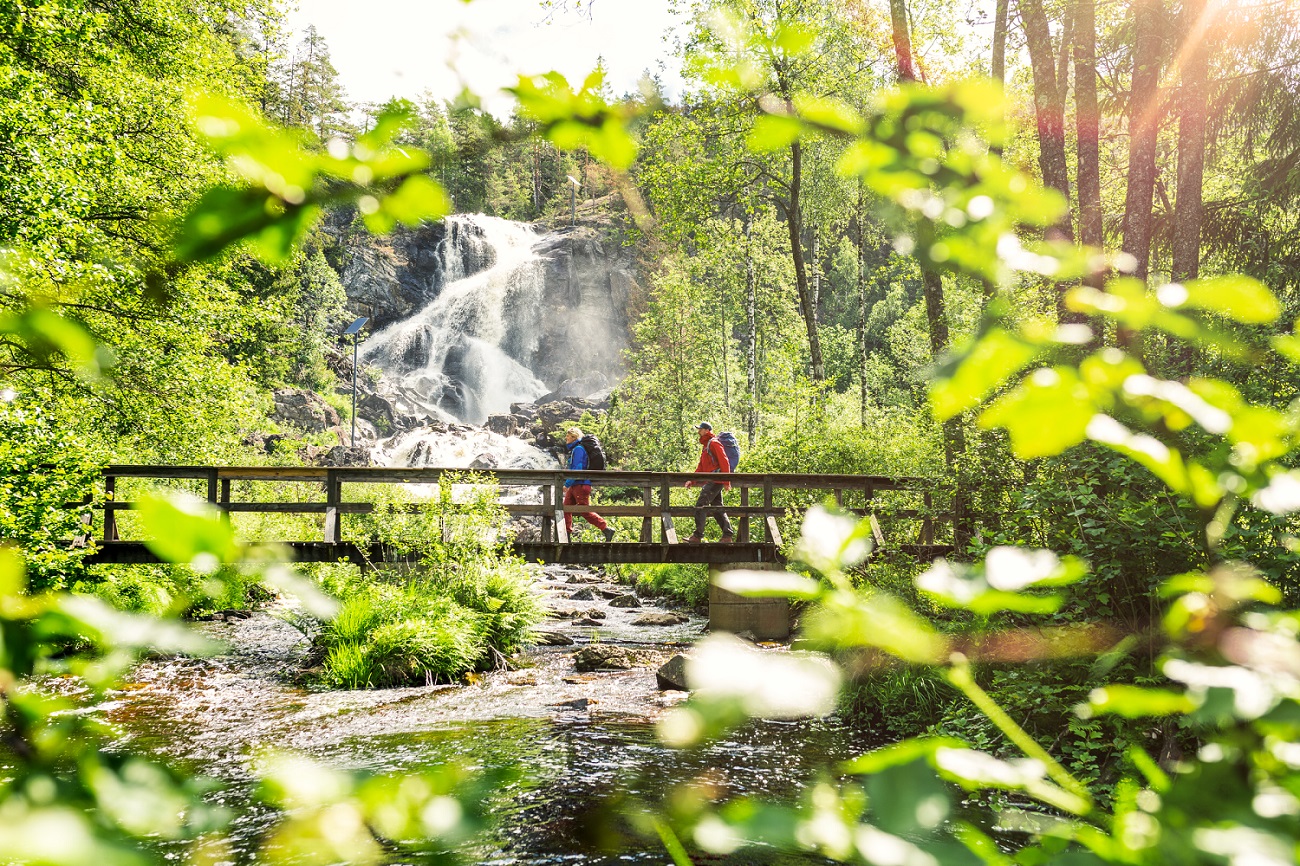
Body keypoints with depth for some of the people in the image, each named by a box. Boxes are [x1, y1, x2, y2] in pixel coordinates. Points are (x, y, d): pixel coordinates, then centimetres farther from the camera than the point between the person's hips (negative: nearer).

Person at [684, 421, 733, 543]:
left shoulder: (714, 443, -7)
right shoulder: (706, 445, 24)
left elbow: (724, 462, -14)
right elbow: (701, 467, 25)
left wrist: (726, 482, -19)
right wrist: (692, 481, 15)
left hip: (715, 481, -10)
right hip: (711, 482, 10)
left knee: (700, 505, -13)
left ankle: (697, 536, -14)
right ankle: (727, 536, 10)